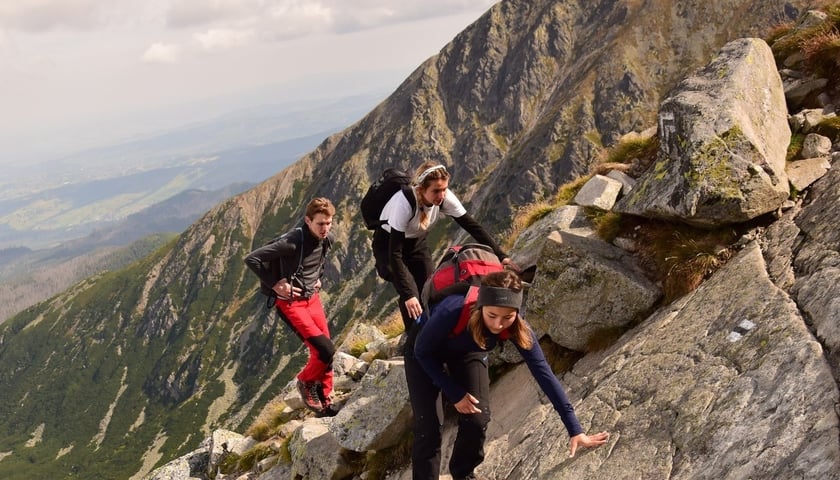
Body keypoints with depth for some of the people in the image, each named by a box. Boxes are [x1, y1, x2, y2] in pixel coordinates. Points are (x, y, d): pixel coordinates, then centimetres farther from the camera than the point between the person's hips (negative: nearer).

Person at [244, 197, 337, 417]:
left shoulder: (326, 240, -2)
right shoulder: (292, 242, -25)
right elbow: (252, 259, -23)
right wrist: (275, 284, -19)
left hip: (312, 299, 7)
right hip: (291, 303, -7)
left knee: (322, 352, 6)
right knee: (326, 350, -15)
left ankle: (325, 402, 21)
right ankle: (305, 382, 12)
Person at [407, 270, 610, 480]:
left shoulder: (516, 328, -32)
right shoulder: (453, 312, -43)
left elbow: (543, 373, -28)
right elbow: (422, 351, -25)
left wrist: (575, 430, -27)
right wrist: (454, 394, -24)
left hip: (467, 352, 3)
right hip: (426, 352, -3)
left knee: (477, 419, -7)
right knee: (429, 427, -12)